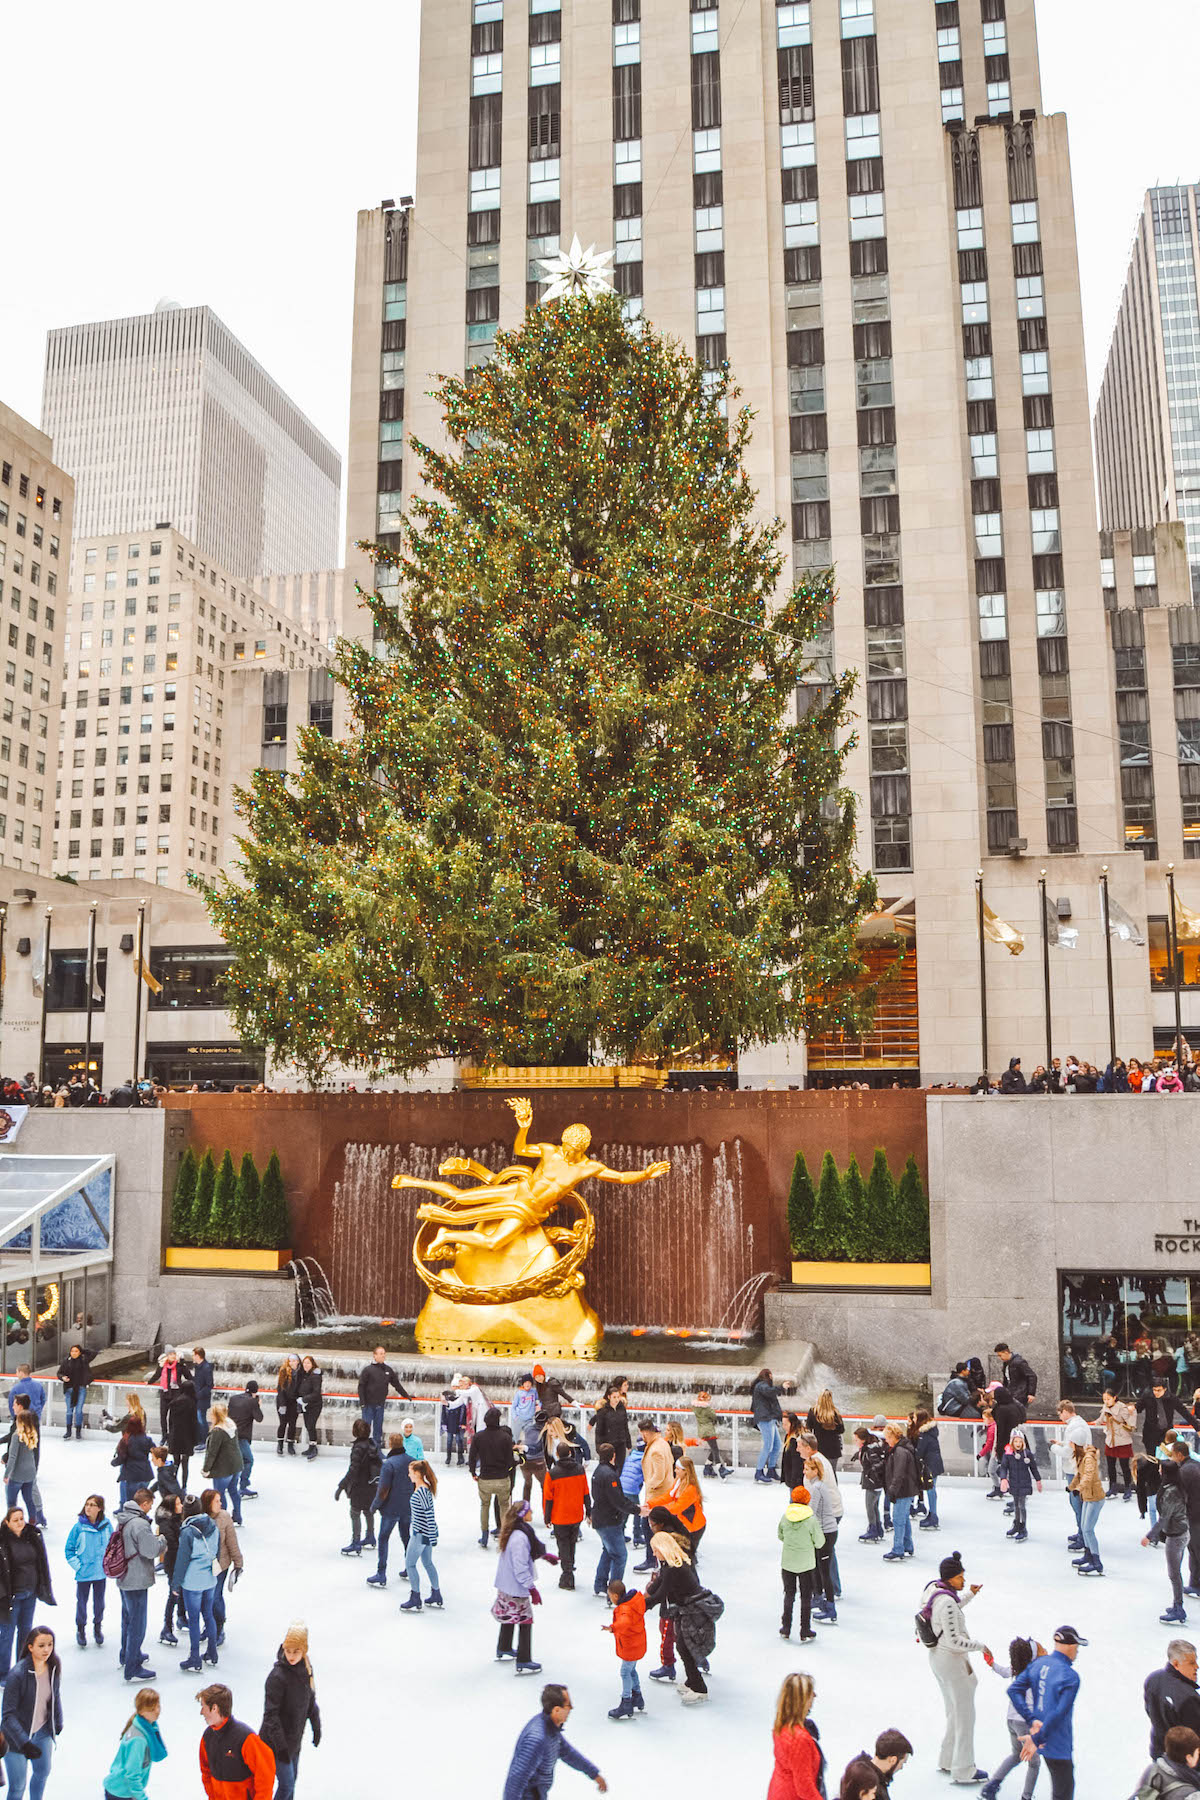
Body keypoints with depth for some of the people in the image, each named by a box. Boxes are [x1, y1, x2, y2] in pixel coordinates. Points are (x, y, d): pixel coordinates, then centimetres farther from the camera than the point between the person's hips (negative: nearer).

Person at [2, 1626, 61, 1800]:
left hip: (43, 1733, 6)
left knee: (43, 1772, 25)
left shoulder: (53, 1667, -11)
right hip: (17, 1734, -6)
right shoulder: (17, 1674, -29)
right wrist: (24, 1743, -31)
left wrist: (58, 1723, 15)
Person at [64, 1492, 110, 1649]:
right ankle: (81, 1630, 29)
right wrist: (77, 1566, -9)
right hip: (84, 1574, -2)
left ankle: (98, 1627, 35)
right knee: (82, 1601, 8)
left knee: (99, 1601, 14)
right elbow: (69, 1550, -3)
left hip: (101, 1572, 2)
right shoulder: (79, 1527, -14)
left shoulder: (106, 1524, -8)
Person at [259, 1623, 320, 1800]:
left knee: (291, 1780, 18)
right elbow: (271, 1715, -21)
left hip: (295, 1739, 7)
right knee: (287, 1784, -3)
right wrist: (281, 1745, -20)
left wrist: (316, 1726, 15)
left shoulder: (305, 1669, -4)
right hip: (276, 1741, -7)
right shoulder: (277, 1676, -25)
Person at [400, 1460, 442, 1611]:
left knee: (410, 1564, 2)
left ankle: (415, 1601, 10)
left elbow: (429, 1513, -24)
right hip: (425, 1533, 9)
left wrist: (432, 1536, -21)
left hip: (421, 1534, -9)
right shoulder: (424, 1488, 7)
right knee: (428, 1563, 18)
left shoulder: (422, 1491, -23)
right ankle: (436, 1597, 27)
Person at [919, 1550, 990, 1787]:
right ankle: (963, 1771, 21)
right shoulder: (946, 1602, -30)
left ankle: (947, 1761, 38)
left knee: (953, 1712, 24)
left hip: (937, 1658, 9)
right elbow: (954, 1641, -28)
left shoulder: (933, 1588, -1)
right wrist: (980, 1646, -15)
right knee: (965, 1716, 8)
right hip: (952, 1662, -9)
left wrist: (970, 1595, 17)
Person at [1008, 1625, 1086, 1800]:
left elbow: (1014, 1690, -2)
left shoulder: (1038, 1663, 2)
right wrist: (1037, 1738, -19)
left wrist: (1032, 1720, -7)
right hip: (1058, 1744, -8)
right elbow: (1058, 1713, -24)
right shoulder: (1070, 1677, -19)